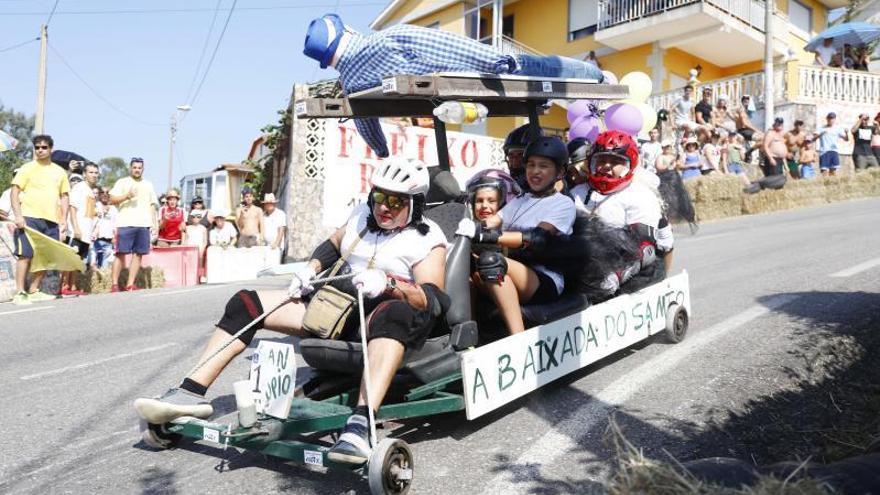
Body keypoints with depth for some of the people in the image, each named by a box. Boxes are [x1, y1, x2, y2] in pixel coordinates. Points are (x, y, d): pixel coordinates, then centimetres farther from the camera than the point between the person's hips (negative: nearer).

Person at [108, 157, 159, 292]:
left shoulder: (148, 185, 22)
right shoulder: (122, 182, 10)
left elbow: (153, 205, 20)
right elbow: (112, 200, 2)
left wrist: (154, 223, 10)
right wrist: (126, 195, -15)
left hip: (143, 224, 4)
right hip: (125, 224, -3)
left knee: (138, 254, 0)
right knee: (121, 253, -6)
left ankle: (130, 284, 4)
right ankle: (114, 284, -3)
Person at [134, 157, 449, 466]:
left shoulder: (428, 239, -5)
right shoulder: (363, 215, 13)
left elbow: (433, 300, -18)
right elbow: (332, 245, 30)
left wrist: (389, 284, -35)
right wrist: (310, 269, 10)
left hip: (382, 310, -6)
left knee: (394, 314, -44)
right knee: (247, 302, -3)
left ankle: (360, 424, -57)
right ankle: (191, 393, -10)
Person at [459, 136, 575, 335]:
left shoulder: (564, 204, 5)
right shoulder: (518, 201, 24)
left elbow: (536, 238, -13)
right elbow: (491, 222, 5)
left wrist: (485, 235, -24)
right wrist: (471, 226, -20)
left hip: (545, 282, -5)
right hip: (508, 282, 6)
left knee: (490, 261, -32)